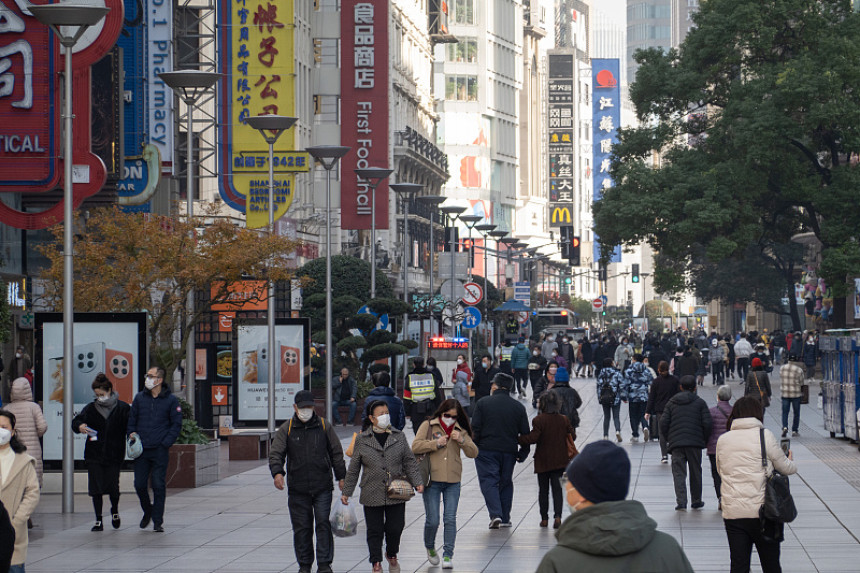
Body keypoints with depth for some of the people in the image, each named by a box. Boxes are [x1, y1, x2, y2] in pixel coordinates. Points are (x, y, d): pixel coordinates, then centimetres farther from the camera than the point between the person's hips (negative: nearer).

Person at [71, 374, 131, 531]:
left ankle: (115, 511, 29)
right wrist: (80, 427, -15)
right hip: (94, 454, 2)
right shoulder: (91, 408, 6)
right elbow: (76, 421, 7)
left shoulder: (122, 409, -2)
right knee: (96, 488, 0)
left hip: (114, 454, -2)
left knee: (113, 486, -2)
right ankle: (98, 521, 8)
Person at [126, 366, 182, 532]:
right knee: (140, 484, 3)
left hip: (160, 450, -3)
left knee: (159, 486, -3)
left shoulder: (170, 400, 0)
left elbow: (176, 424, 1)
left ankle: (158, 521, 3)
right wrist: (132, 434, -1)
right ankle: (147, 511, 28)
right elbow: (131, 420, 16)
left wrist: (166, 443, -8)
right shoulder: (140, 398, 8)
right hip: (141, 449, 3)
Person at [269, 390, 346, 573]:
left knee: (323, 524, -7)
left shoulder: (324, 426, 6)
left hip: (322, 487, -1)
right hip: (297, 488, 1)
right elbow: (276, 453, -4)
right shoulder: (286, 429, 4)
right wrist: (277, 472, -23)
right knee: (301, 527, 5)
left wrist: (341, 477, 5)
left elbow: (336, 453, 11)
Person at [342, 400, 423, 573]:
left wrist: (417, 482, -4)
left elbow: (409, 462, 9)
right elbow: (353, 469, 6)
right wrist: (346, 492, 6)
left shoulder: (399, 437, 6)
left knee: (395, 528, 5)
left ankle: (392, 555, 33)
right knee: (375, 531, 2)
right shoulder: (362, 440, 2)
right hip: (372, 495, -1)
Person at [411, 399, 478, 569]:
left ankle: (448, 555, 0)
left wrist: (461, 440, -13)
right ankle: (429, 547, 26)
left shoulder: (461, 431, 11)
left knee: (450, 519, -5)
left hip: (453, 481, 2)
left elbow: (473, 453, 4)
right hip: (432, 480, -2)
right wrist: (436, 443, -15)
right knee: (432, 520, -2)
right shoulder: (428, 426, 4)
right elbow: (415, 447, -6)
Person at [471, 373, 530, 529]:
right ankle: (505, 519, 16)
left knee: (489, 481, -1)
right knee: (506, 482, 15)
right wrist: (523, 453, 14)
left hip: (486, 450, -3)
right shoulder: (518, 407, 4)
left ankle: (495, 514, -19)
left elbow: (475, 429, -6)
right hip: (509, 452, 3)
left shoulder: (482, 403, -4)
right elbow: (525, 433, 5)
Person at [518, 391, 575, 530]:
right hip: (559, 460, 2)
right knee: (557, 488, 4)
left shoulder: (538, 420, -14)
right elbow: (572, 436, 5)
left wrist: (517, 439, -9)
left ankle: (544, 518, 13)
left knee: (543, 489, 9)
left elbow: (533, 438, -20)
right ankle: (557, 516, -13)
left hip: (543, 461, -2)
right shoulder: (564, 420, -2)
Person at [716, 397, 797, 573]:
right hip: (761, 511, -3)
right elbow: (786, 468, 2)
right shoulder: (764, 435, -6)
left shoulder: (723, 440, 5)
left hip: (733, 513, 3)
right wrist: (791, 462, 24)